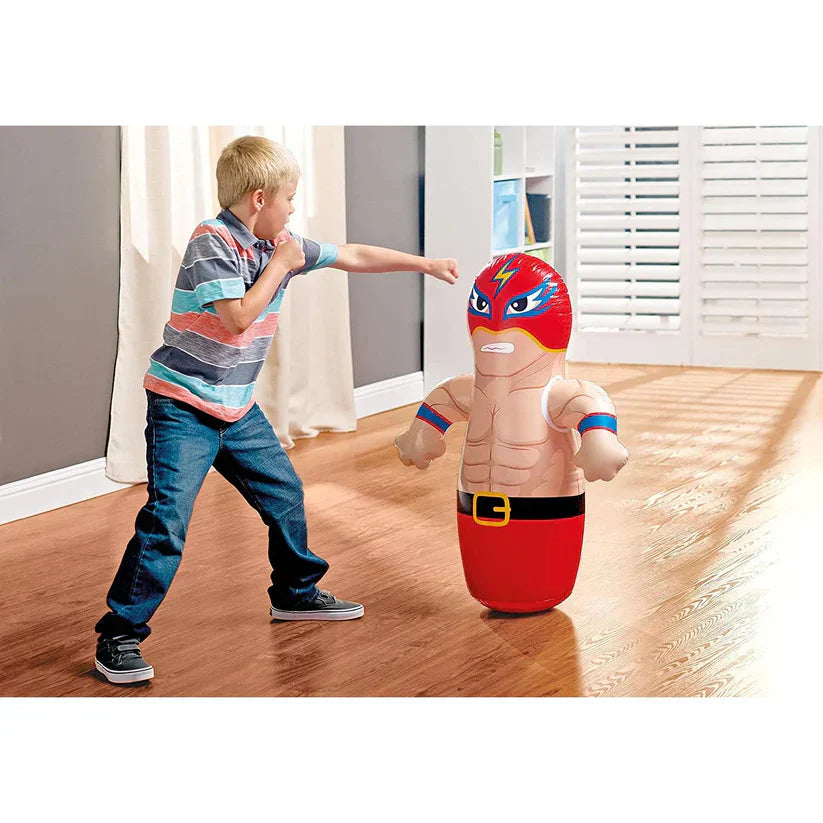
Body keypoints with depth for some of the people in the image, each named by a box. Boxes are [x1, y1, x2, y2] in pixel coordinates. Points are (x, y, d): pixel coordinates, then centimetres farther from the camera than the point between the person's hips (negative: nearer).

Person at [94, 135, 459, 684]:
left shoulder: (279, 244, 6)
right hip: (183, 406, -8)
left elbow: (353, 256, 15)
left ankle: (295, 592, 37)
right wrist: (279, 266, -15)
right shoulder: (211, 242, -17)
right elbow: (239, 317, -26)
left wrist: (426, 264, 18)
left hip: (238, 409, 8)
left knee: (284, 493, 16)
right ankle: (119, 635, -8)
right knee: (167, 519, -15)